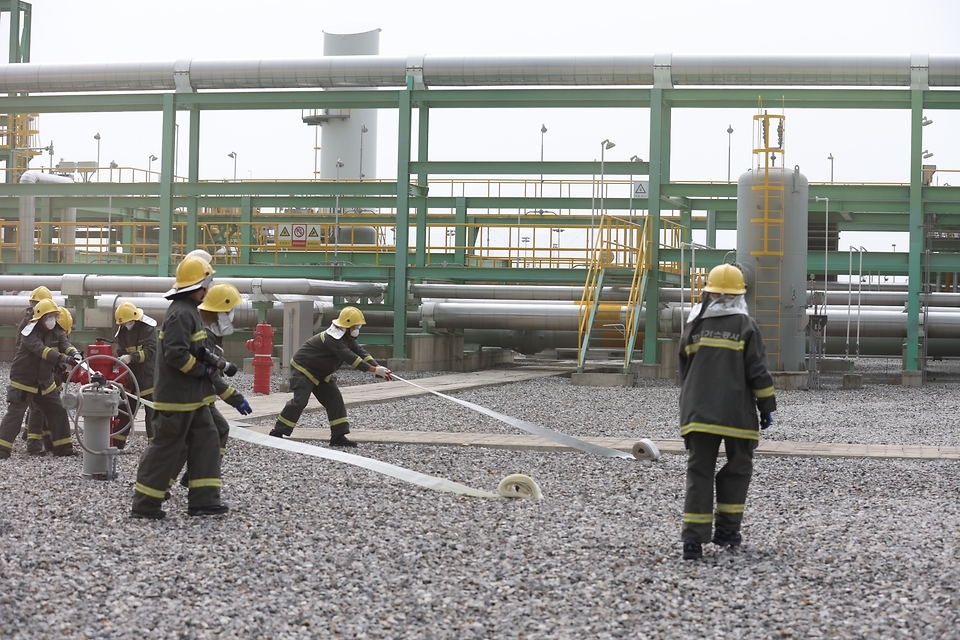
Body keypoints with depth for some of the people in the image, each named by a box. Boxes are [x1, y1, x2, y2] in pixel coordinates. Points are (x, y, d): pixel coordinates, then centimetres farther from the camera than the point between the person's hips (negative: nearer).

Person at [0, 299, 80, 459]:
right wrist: (64, 358, -46)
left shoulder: (56, 332, 3)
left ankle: (63, 447, 15)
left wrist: (75, 353, -38)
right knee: (15, 413, -11)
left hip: (45, 382, 7)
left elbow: (65, 344, -14)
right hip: (23, 381, -7)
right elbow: (41, 350, -34)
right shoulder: (30, 333, -19)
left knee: (58, 412, 6)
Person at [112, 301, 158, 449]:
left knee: (152, 412, -4)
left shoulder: (148, 327, -14)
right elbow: (121, 351, 5)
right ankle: (116, 443, 17)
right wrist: (121, 361, -17)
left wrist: (131, 357, -35)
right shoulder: (122, 330, 4)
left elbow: (151, 350, -24)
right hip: (130, 374, 6)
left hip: (148, 375, -6)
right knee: (125, 409, 11)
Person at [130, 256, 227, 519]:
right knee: (165, 448, -3)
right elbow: (176, 354, -27)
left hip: (192, 397, 11)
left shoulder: (188, 310, 15)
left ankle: (203, 500, 10)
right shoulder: (181, 313, -19)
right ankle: (144, 505, 5)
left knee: (206, 440, 9)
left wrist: (217, 366, 10)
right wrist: (202, 370, -15)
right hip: (177, 396, -11)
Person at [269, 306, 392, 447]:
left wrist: (379, 368, -21)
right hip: (302, 369, -10)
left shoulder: (348, 338, 3)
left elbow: (361, 353, -5)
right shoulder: (332, 338, -29)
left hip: (322, 374, 10)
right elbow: (350, 358, -36)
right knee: (300, 401, -19)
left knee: (335, 400, 0)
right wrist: (374, 370, -37)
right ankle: (276, 433, -10)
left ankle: (338, 436, 1)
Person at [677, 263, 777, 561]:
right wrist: (767, 407, 3)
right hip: (737, 413, -2)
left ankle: (693, 539, -7)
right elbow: (757, 371, -6)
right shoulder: (746, 327, -2)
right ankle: (726, 529, 16)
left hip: (699, 412, 2)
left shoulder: (694, 327, 8)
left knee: (699, 472, 2)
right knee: (737, 468, 15)